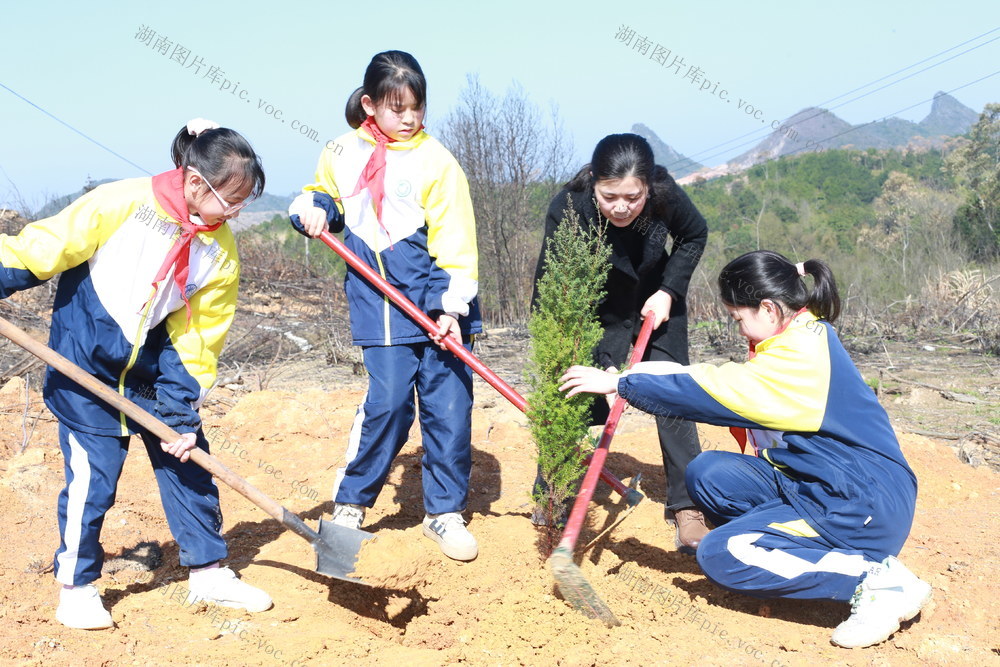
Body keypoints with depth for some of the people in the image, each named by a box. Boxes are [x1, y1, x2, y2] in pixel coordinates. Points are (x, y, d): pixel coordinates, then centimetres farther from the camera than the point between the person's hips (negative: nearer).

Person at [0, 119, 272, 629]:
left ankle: (208, 572, 23)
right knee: (92, 475, -3)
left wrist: (181, 416, -5)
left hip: (154, 366, 5)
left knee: (188, 462, 6)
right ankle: (76, 586, 17)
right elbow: (45, 247, -12)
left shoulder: (220, 251, -6)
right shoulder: (122, 204, -20)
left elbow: (198, 339, -3)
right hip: (85, 363, -4)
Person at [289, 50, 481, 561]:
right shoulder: (342, 154, 6)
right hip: (379, 303, 1)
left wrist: (452, 306, -15)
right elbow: (324, 196, 24)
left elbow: (455, 242, -6)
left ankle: (444, 512, 17)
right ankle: (349, 504, 11)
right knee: (388, 400, -9)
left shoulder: (435, 160, -3)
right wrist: (312, 208, 0)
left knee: (449, 404, 1)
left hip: (438, 303, 0)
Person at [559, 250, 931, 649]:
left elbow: (710, 393, -23)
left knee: (720, 556, -14)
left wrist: (620, 384, -16)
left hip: (866, 509, -10)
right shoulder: (806, 338, 8)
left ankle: (877, 579, -14)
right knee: (707, 474, 0)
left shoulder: (801, 357, -22)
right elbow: (731, 384, 12)